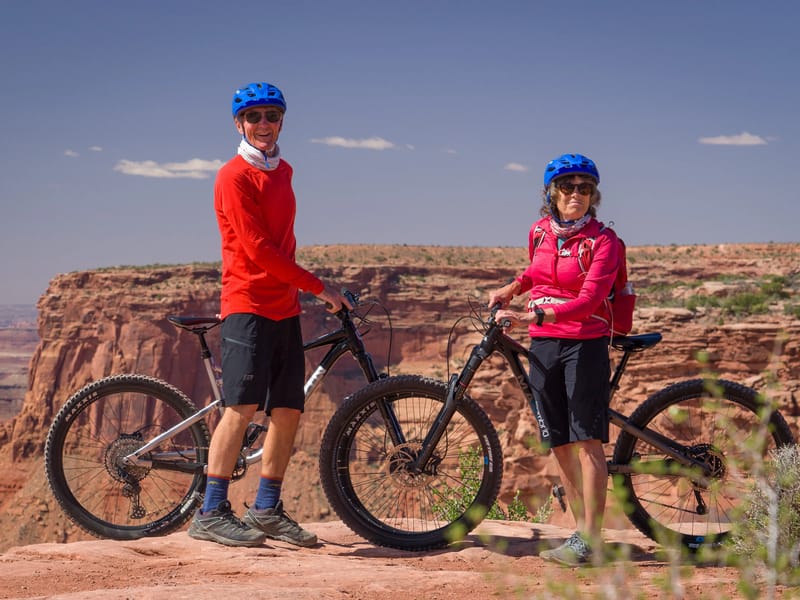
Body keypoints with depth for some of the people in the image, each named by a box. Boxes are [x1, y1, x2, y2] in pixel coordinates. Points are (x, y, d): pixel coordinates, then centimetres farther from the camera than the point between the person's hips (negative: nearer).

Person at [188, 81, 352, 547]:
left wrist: (298, 291, 16)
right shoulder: (234, 176, -9)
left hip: (284, 307, 8)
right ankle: (211, 514, -9)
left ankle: (267, 511, 13)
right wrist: (319, 286, -12)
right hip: (247, 304, -8)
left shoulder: (283, 171, 17)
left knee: (289, 411, 4)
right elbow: (258, 249, -15)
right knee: (243, 406, -14)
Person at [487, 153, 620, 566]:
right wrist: (510, 290, 16)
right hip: (543, 345, 6)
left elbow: (588, 300, -20)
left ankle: (589, 539, -7)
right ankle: (581, 529, 17)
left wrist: (532, 315, -29)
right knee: (559, 443, 7)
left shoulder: (602, 239, -9)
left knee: (586, 440, -9)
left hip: (584, 343, -6)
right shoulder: (540, 231, 8)